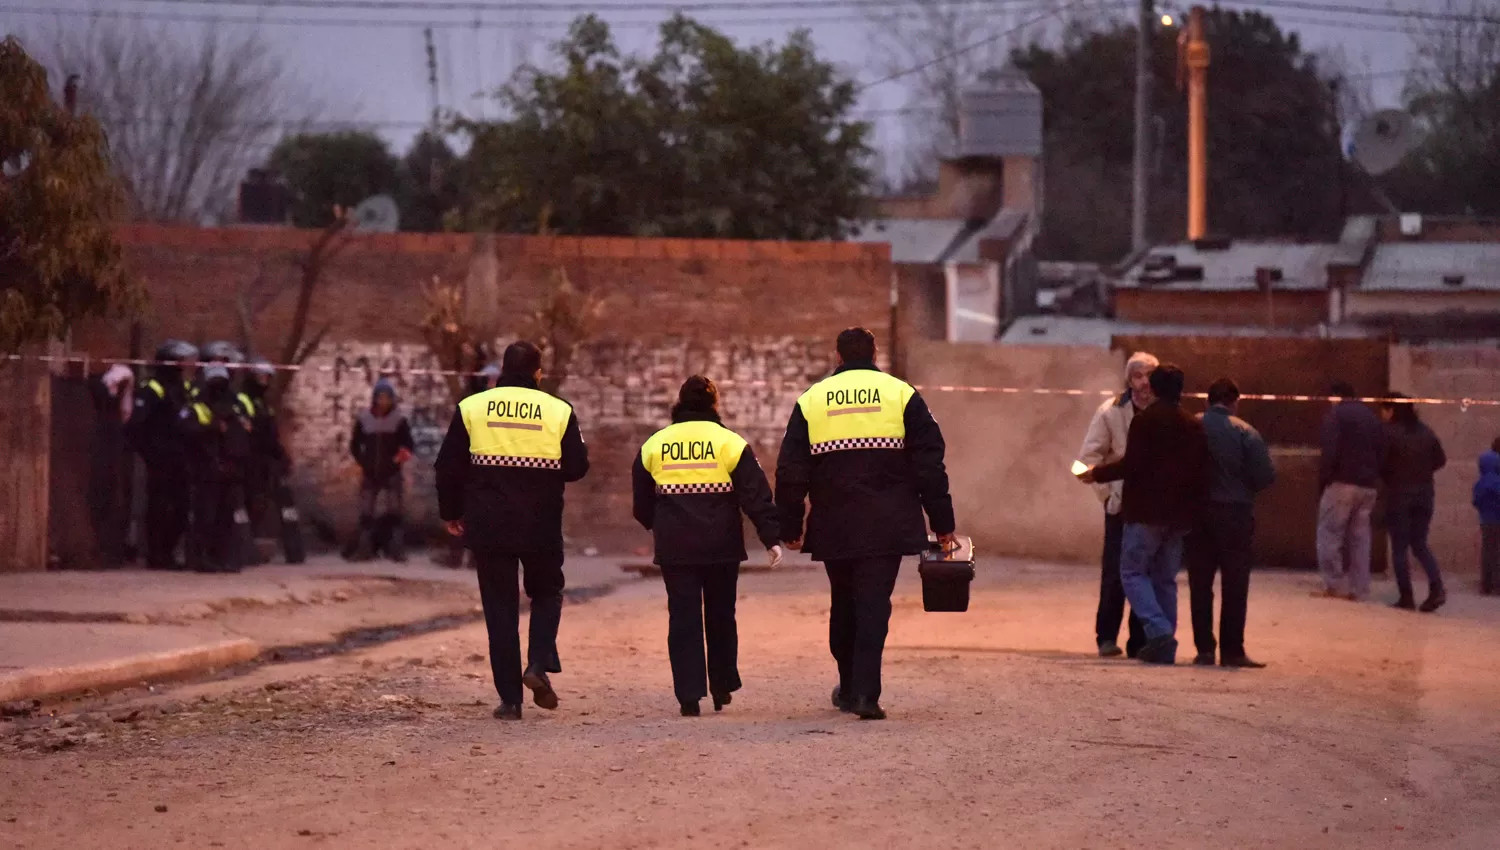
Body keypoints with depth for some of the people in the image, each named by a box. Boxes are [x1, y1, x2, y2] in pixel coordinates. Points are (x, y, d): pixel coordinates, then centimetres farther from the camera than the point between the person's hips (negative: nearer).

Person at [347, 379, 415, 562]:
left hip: (392, 474, -2)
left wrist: (405, 453, -29)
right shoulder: (364, 419, 1)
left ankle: (397, 549, 2)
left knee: (395, 512, -1)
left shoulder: (399, 419, -4)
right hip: (370, 474, 2)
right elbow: (355, 445, 12)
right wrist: (363, 462, 1)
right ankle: (364, 549, 8)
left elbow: (409, 444, -7)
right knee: (366, 513, 3)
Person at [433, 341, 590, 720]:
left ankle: (509, 698, 4)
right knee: (546, 592, 21)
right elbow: (577, 468, -2)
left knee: (500, 606, 6)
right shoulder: (559, 411, -2)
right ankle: (540, 663, -3)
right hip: (541, 527, 0)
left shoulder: (471, 408, 0)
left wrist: (451, 512, 13)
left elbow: (448, 467, 0)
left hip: (488, 527, 0)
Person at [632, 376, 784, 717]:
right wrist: (772, 538, -6)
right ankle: (722, 688, 20)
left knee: (683, 617, 3)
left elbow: (642, 502, 13)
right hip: (721, 547, -1)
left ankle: (689, 695, -4)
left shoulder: (653, 445, 5)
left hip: (674, 548, 1)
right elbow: (756, 496, -7)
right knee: (720, 615, 15)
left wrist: (657, 528, 31)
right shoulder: (731, 443, -2)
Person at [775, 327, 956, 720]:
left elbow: (790, 471, 5)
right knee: (874, 606, -4)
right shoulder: (901, 394, 3)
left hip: (834, 528, 2)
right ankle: (865, 692, -15)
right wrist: (942, 523, 4)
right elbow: (930, 463, 0)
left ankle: (849, 687, 27)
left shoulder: (811, 400, 7)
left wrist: (789, 527, 11)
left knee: (843, 606, 16)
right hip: (886, 526, -2)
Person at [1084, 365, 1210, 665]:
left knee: (1133, 571, 2)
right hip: (1179, 516, 6)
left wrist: (1097, 474, -2)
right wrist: (1194, 505, 15)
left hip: (1146, 511, -6)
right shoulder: (1195, 426, 9)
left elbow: (1132, 464, -14)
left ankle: (1158, 631, -18)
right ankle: (1164, 646, 9)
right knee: (1165, 578, 14)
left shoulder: (1145, 421, -8)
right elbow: (1202, 471, 8)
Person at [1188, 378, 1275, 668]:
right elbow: (1266, 476, -11)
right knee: (1235, 584, 4)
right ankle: (1232, 650, 2)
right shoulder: (1245, 432, -8)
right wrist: (1242, 483, 9)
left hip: (1197, 512, 2)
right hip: (1235, 512, -2)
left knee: (1200, 583, 9)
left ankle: (1204, 648, 7)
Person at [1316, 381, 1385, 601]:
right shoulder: (1373, 417, 17)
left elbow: (1330, 453, -16)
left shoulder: (1336, 415, -4)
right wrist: (1374, 478, 15)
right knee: (1360, 536, 9)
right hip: (1368, 486, 6)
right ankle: (1358, 588, 5)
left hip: (1342, 483, -6)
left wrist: (1323, 479, -9)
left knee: (1330, 534, 0)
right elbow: (1382, 453, 15)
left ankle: (1335, 585, -6)